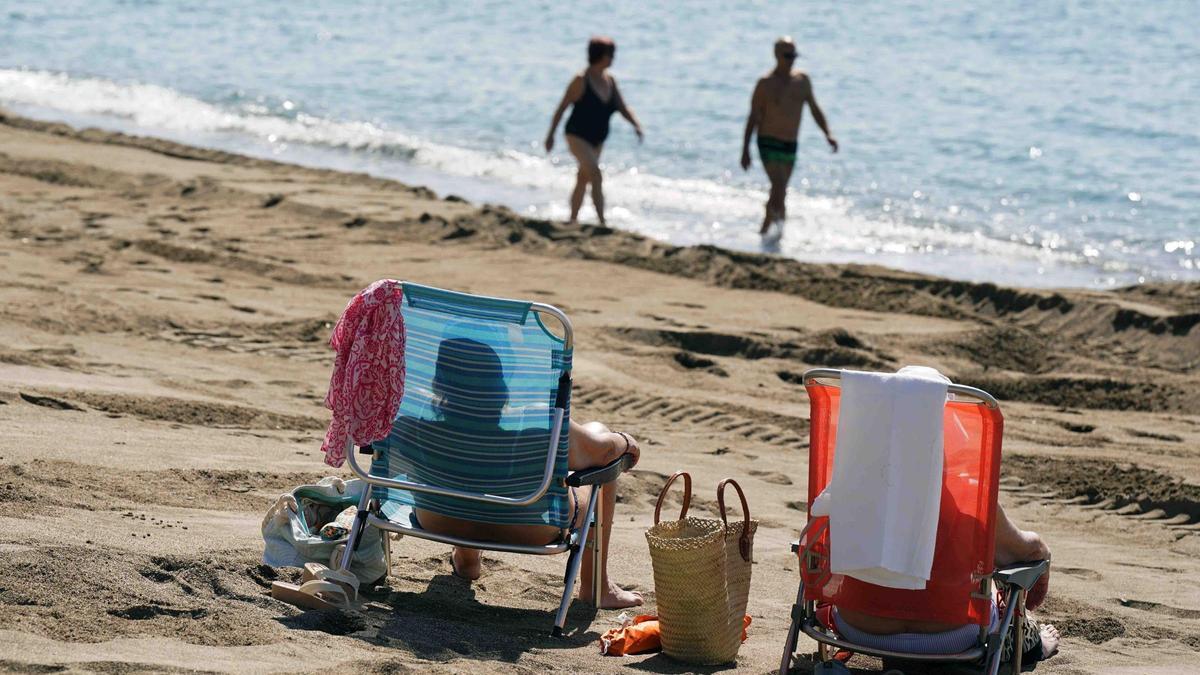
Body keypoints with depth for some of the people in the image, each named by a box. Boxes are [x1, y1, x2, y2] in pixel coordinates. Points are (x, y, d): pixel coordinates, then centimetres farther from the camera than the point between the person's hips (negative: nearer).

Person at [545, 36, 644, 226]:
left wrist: (636, 125, -17)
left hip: (597, 140, 7)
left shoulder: (610, 81, 3)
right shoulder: (581, 80, -16)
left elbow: (623, 108, 2)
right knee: (596, 176, -21)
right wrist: (551, 135, -6)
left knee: (583, 180, 17)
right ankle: (602, 223, -24)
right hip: (578, 137, -7)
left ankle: (572, 221, 31)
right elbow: (562, 107, -9)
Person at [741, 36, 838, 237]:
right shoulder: (766, 83, -7)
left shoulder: (802, 80, 7)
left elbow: (814, 109, 16)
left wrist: (827, 134, 2)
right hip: (769, 143, -5)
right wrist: (745, 150, -8)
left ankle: (764, 231, 24)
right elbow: (753, 117, -5)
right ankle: (780, 221, -11)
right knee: (779, 188, -20)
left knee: (779, 191, 11)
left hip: (791, 146, 5)